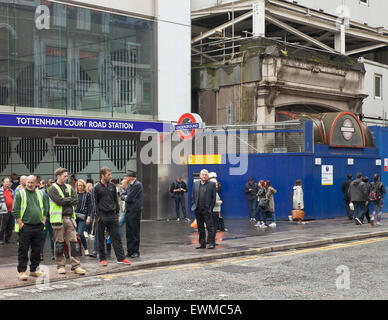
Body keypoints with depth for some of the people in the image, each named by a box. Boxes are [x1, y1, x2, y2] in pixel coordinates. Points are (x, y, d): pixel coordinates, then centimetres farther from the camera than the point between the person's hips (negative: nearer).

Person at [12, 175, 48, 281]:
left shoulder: (40, 194, 12)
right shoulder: (20, 194, -1)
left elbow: (45, 208, 19)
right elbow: (15, 211, -5)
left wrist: (43, 221, 8)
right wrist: (20, 224, -11)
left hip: (38, 227, 4)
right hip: (25, 227, -4)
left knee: (37, 249, 9)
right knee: (23, 250, -3)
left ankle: (34, 270, 19)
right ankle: (21, 271, 3)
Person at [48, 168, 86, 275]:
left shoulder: (69, 188, 15)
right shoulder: (53, 188, -1)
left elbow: (75, 200, 2)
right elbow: (59, 201, -16)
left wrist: (65, 201, -8)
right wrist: (69, 200, -4)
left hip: (69, 218, 5)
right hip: (58, 218, -5)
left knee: (73, 241, 1)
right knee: (59, 243, 2)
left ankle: (76, 266, 3)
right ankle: (61, 266, 11)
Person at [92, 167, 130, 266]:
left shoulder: (112, 186, 10)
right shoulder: (96, 187, -3)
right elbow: (94, 203, -4)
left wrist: (117, 212, 12)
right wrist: (98, 215, -10)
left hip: (112, 215, 4)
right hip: (102, 216, -4)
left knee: (116, 236, 1)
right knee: (101, 239, 3)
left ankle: (121, 258, 2)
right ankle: (102, 258, 12)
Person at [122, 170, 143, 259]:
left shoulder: (137, 185, -13)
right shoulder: (130, 185, 16)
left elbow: (129, 198, -18)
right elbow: (122, 196, 16)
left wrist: (126, 197, 2)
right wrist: (126, 197, -5)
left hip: (135, 211, -9)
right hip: (128, 211, 9)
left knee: (135, 232, -3)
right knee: (128, 232, 11)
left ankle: (135, 251, 4)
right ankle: (129, 251, 17)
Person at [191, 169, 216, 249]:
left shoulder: (212, 184, 1)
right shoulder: (195, 183, 11)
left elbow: (214, 197, -1)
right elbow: (193, 196, 14)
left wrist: (211, 208, -7)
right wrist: (194, 206, 5)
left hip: (206, 209, -4)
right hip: (198, 210, 4)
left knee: (210, 227, -4)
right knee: (200, 227, 10)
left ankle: (211, 243, 1)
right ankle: (202, 244, 17)